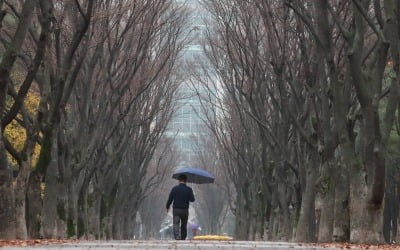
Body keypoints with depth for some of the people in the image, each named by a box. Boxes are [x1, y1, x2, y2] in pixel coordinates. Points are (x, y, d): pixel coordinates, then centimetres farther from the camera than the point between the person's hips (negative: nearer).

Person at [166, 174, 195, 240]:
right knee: (184, 225, 14)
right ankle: (183, 238, 18)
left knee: (176, 224, -7)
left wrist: (167, 207, 13)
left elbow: (170, 199, -2)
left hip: (176, 210, -2)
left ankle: (177, 235, -29)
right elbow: (192, 199, -1)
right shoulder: (188, 189, -1)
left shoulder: (174, 188, -3)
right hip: (185, 210, 2)